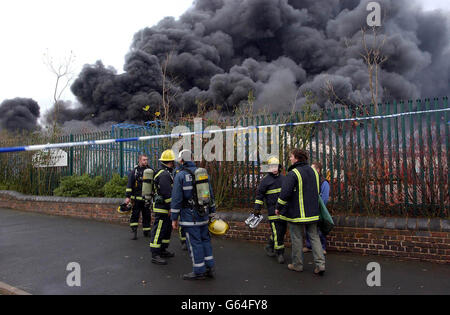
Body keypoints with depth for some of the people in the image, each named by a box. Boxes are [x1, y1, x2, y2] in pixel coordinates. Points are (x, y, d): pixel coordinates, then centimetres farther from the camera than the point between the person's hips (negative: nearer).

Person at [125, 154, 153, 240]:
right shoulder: (134, 171, -2)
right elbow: (129, 185, -4)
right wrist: (128, 197, -10)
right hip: (136, 198, -3)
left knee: (147, 215, 10)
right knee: (134, 215, -2)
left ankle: (147, 231, 21)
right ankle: (134, 232, 3)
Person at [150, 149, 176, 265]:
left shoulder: (167, 173, 15)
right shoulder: (164, 174, -19)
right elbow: (167, 193, -23)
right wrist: (171, 208, -21)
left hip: (165, 209, 11)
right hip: (162, 208, -11)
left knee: (167, 229, 18)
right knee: (158, 231, -5)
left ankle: (163, 250, 30)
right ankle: (155, 255, 0)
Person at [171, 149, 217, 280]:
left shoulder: (180, 175, -9)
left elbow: (176, 199, -11)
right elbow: (210, 195, 11)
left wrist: (174, 218, -4)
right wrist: (212, 213, 18)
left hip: (189, 216, -6)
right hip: (203, 215, 6)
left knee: (194, 242, 2)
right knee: (205, 239, 16)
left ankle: (199, 272, 11)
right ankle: (209, 267, 21)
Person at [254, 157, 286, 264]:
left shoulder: (283, 178, 13)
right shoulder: (266, 180, -3)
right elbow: (260, 194, -3)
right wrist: (257, 208, -9)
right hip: (273, 209, -6)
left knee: (282, 230, 11)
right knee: (277, 231, -8)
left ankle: (270, 247, 28)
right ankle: (280, 253, 3)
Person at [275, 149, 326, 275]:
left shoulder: (293, 174, -17)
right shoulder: (313, 171, 8)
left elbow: (284, 193, -21)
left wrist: (279, 208, -7)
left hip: (296, 213, -6)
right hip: (312, 212, 7)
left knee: (297, 239, 6)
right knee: (314, 236, 13)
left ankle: (297, 265, 18)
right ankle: (320, 264, 8)